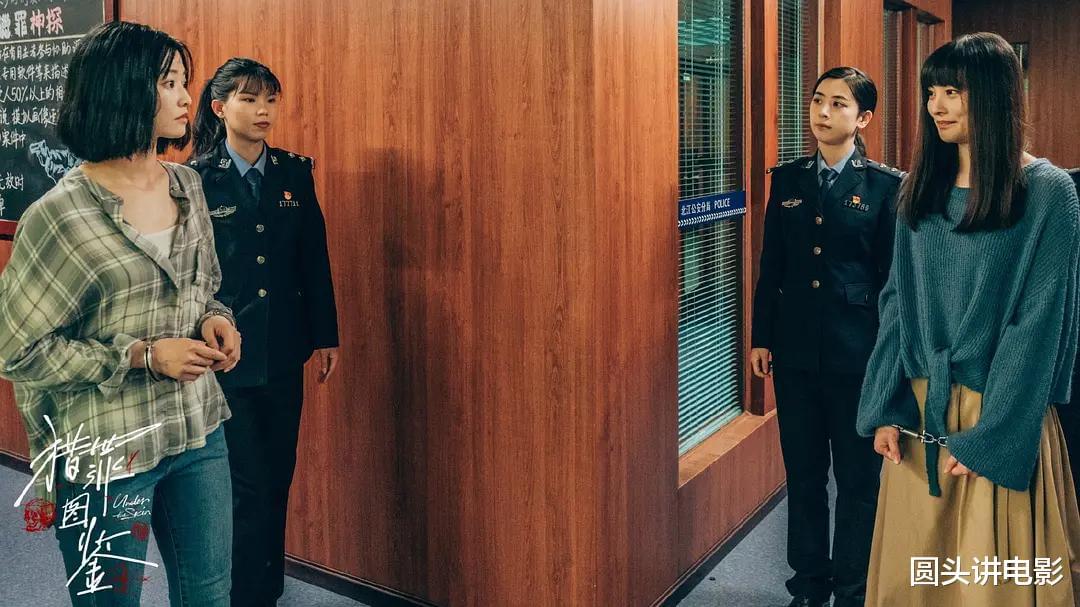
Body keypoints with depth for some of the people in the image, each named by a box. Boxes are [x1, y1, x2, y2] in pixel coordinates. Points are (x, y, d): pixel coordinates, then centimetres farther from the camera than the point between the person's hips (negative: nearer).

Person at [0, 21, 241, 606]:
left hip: (199, 433, 6)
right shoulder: (59, 217, -15)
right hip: (108, 451, -5)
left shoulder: (187, 185, 4)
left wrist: (215, 321, -5)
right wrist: (142, 357, -18)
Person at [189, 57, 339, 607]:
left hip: (283, 352, 4)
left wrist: (325, 335, 7)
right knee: (246, 482, 0)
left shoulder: (295, 173, 4)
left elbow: (315, 259, 6)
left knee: (277, 477, 14)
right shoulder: (195, 179, -7)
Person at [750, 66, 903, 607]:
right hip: (795, 349, 3)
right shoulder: (786, 180, 7)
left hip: (857, 352, -3)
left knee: (858, 478, 8)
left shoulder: (885, 186, -4)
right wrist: (761, 337, 7)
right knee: (803, 473, 13)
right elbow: (770, 266, 9)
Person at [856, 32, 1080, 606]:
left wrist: (989, 435, -15)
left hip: (999, 417, -4)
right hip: (917, 412, 5)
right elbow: (897, 301, 6)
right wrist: (885, 409, -1)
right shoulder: (920, 187, 7)